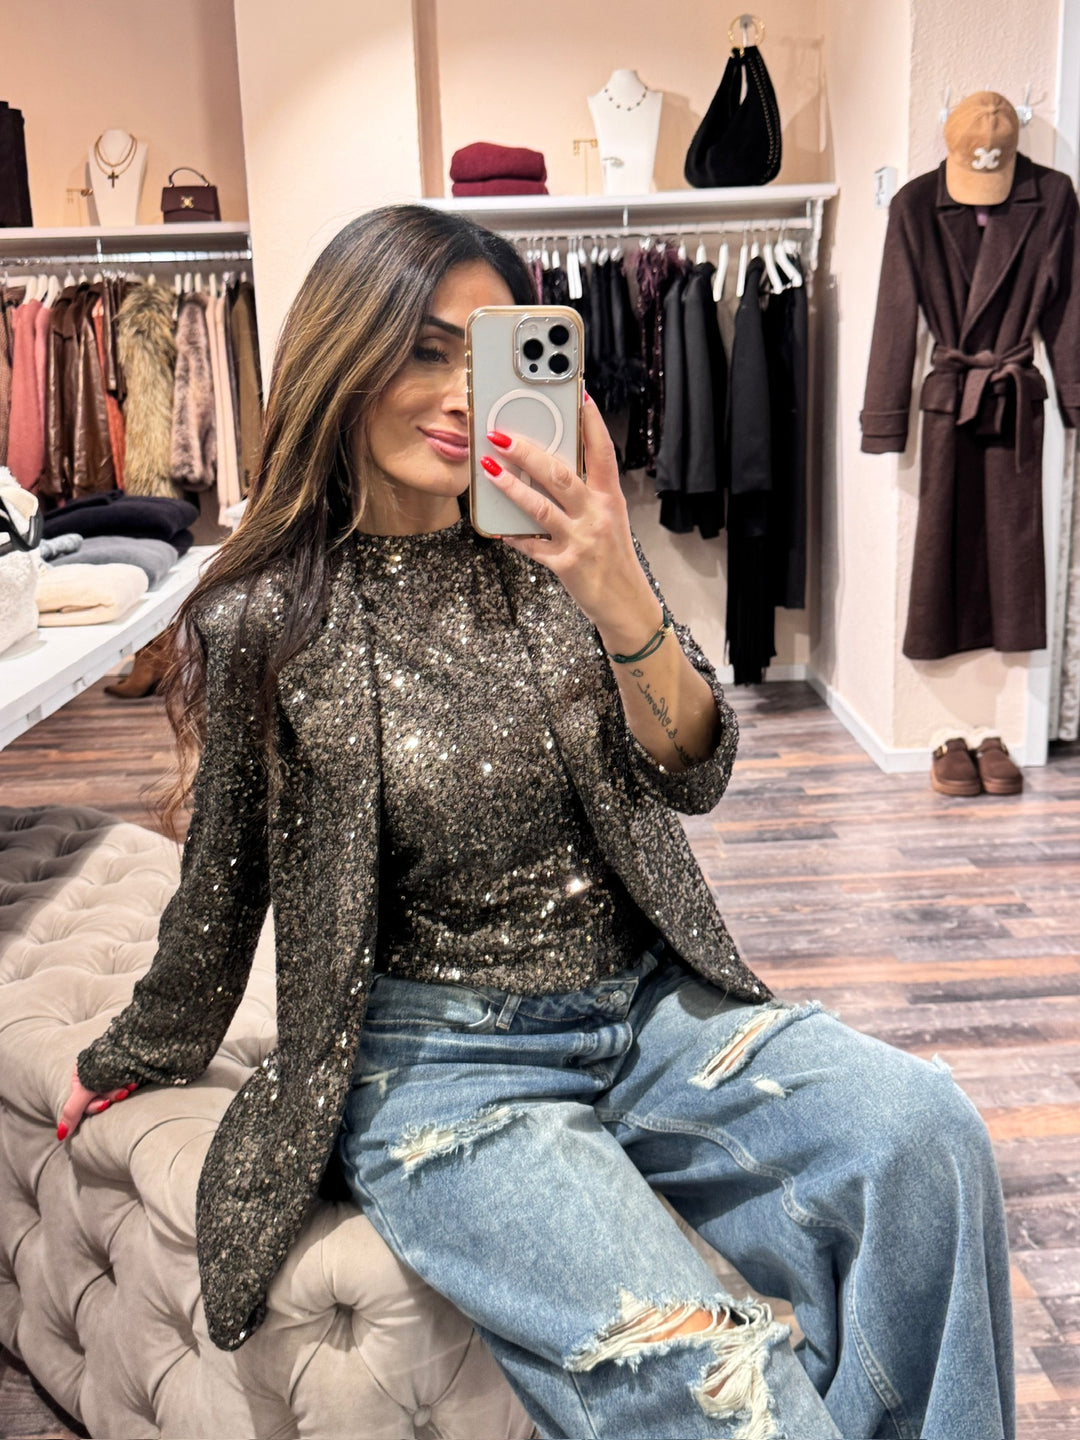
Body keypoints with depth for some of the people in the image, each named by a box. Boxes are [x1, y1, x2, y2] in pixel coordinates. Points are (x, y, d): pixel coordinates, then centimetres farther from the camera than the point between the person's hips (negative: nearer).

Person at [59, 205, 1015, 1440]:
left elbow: (694, 778, -5)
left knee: (923, 1131, -23)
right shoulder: (265, 622, -3)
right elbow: (222, 880, 10)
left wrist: (624, 608, -24)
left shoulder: (557, 549, 3)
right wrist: (141, 1055, 24)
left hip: (648, 1006, 4)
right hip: (438, 1061, -3)